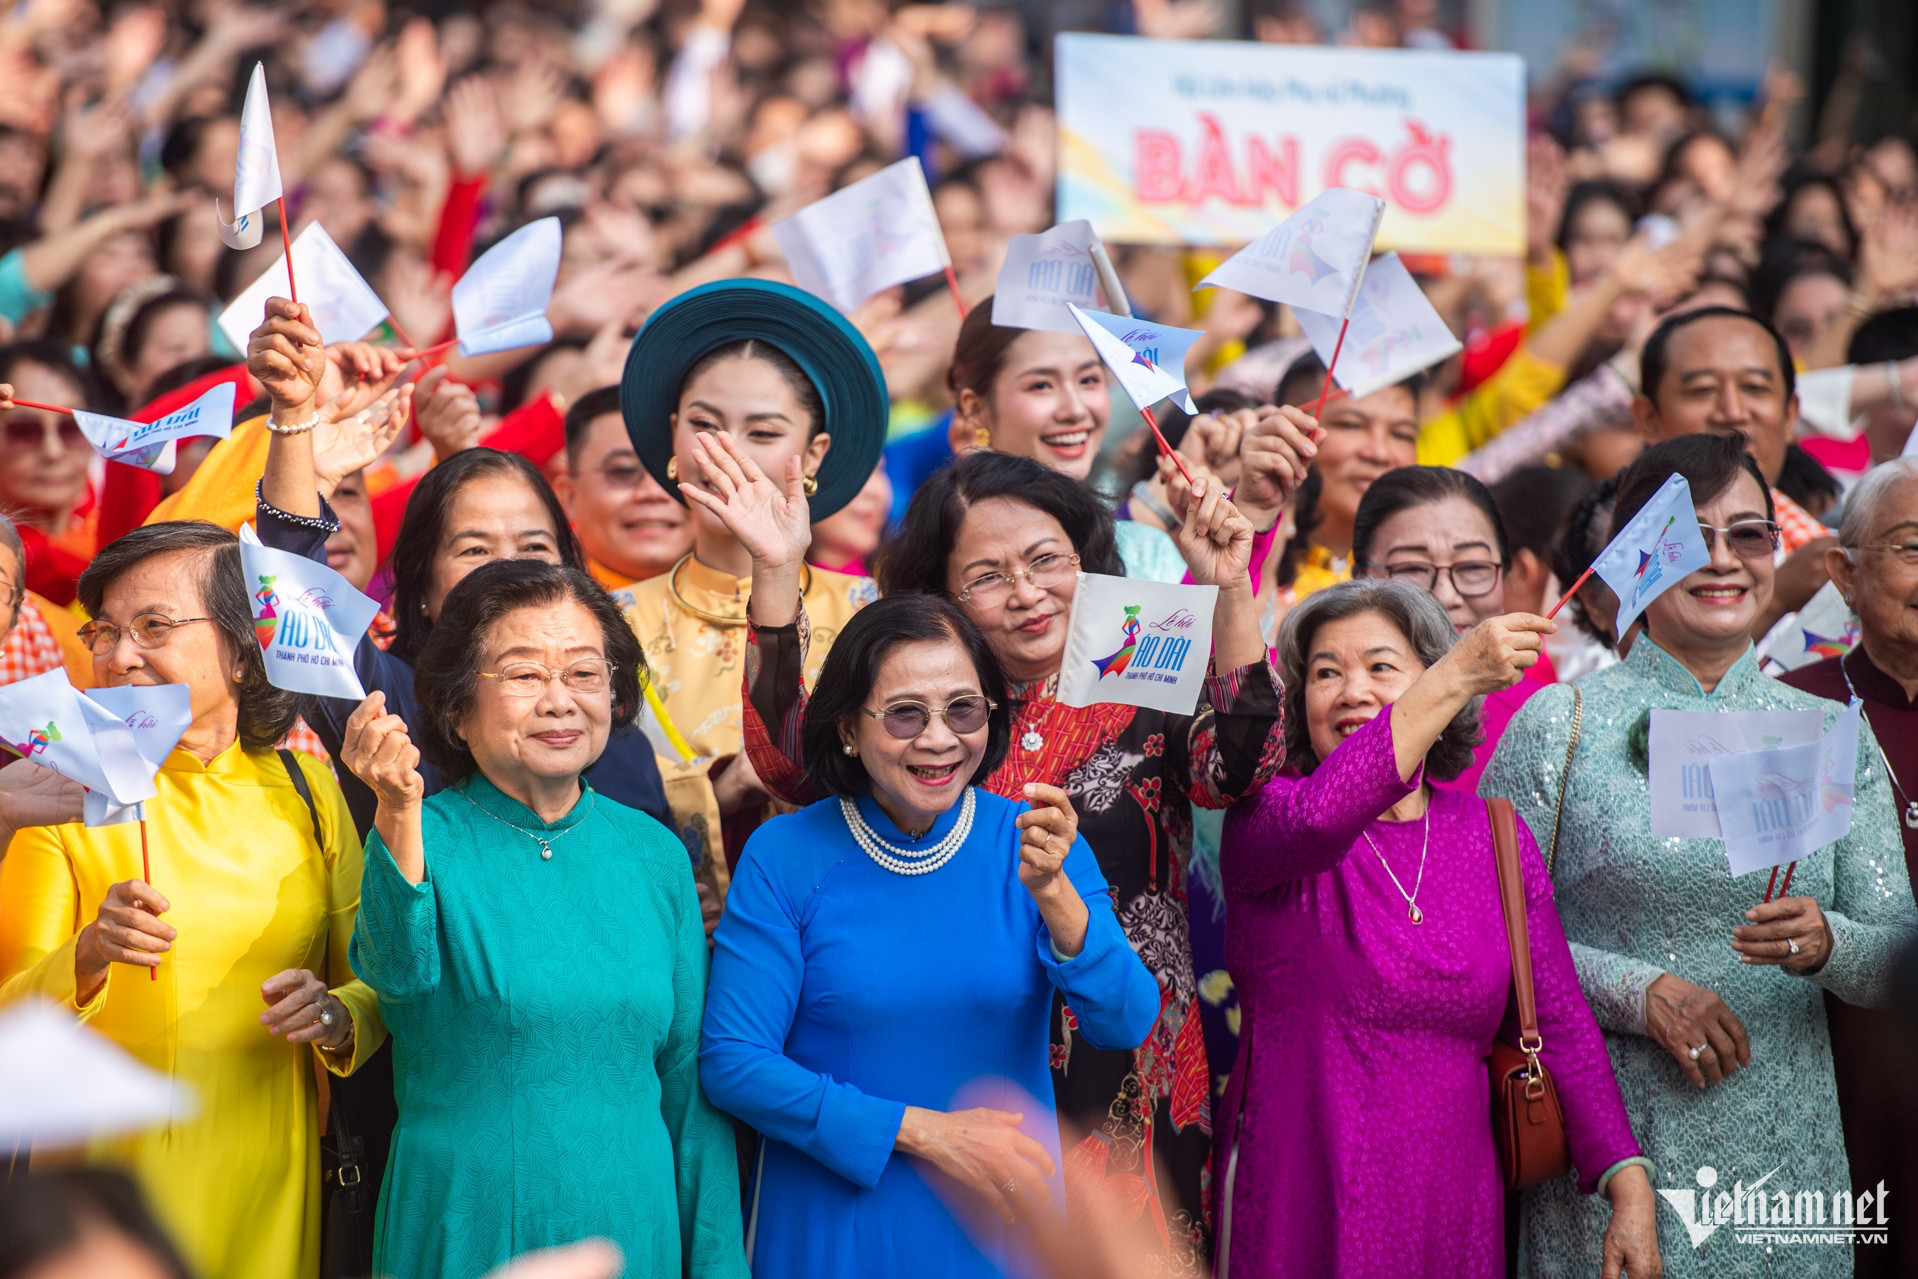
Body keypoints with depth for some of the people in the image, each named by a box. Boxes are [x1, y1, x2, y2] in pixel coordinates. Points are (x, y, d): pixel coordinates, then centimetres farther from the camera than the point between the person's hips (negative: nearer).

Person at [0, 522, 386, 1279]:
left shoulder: (304, 792, 5)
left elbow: (375, 982, 10)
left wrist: (336, 1019, -11)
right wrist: (87, 959, -27)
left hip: (270, 1190, 2)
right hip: (105, 1198, -2)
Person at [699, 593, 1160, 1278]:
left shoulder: (1030, 842, -5)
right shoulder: (784, 856, -11)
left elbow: (1126, 1026, -14)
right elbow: (732, 1063, -13)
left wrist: (1052, 891, -31)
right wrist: (923, 1132, -18)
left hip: (1002, 1220, 2)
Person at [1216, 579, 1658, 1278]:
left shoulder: (1494, 836, 8)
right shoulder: (1264, 819, -3)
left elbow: (1561, 1026, 7)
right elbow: (1317, 819, -29)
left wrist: (1630, 1189, -3)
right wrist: (1458, 676, -32)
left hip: (1453, 1219, 3)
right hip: (1300, 1215, -3)